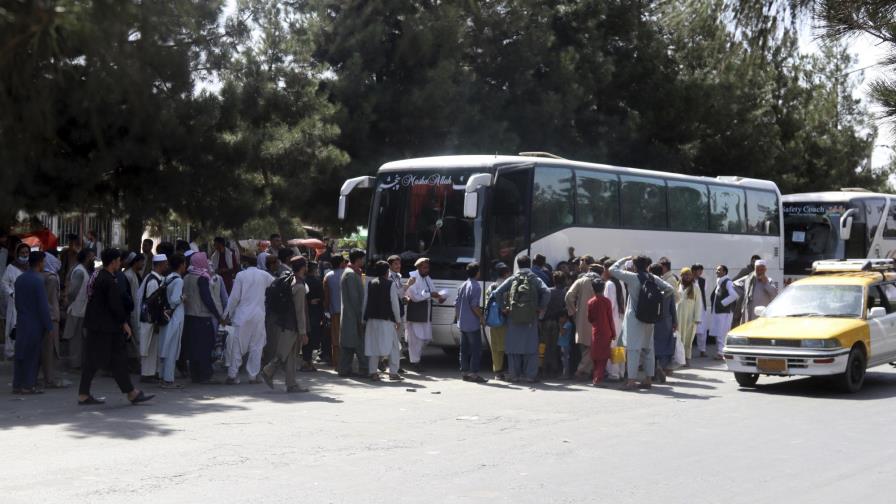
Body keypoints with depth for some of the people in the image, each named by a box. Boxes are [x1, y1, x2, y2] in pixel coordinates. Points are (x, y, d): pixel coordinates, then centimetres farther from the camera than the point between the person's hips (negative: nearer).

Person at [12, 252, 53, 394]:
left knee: (20, 354, 10)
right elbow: (43, 306, -16)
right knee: (32, 355, 0)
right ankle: (28, 385, 3)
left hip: (21, 322, 7)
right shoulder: (37, 280, -16)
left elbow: (17, 301, 14)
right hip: (35, 323, -7)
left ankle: (17, 385, 14)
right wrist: (48, 327, -12)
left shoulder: (20, 279, 8)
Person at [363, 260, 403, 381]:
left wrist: (364, 319, 12)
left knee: (373, 346, 7)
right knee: (393, 346, 4)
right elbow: (395, 303, -6)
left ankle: (373, 372, 6)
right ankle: (393, 372, 0)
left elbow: (365, 302, 6)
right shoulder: (390, 285, -6)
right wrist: (398, 320, 2)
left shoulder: (370, 284, 5)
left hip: (372, 320, 4)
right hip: (387, 321, -4)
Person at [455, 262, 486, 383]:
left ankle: (464, 372, 14)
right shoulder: (476, 287, -14)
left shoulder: (463, 286, 10)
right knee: (476, 349, -3)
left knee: (464, 349, 12)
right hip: (473, 324, -8)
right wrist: (481, 317, -9)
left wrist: (458, 317, 20)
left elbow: (456, 303, 12)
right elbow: (474, 306, -19)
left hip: (462, 323, 8)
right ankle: (474, 373, -4)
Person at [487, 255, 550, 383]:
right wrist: (541, 308, -1)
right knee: (531, 346, 4)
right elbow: (546, 293, -12)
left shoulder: (512, 279, 6)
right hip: (531, 318, -1)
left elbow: (496, 293, -2)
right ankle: (530, 375, 2)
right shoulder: (535, 279, 4)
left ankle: (514, 375, 8)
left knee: (514, 345, 7)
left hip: (514, 318, 1)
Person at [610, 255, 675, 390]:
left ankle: (631, 380, -9)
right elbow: (669, 289, 3)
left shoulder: (632, 277, -10)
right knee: (648, 347, 12)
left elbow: (612, 270, -5)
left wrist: (624, 259, 6)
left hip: (634, 317, -5)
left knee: (633, 348, -5)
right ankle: (648, 379, 16)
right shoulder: (654, 278, 3)